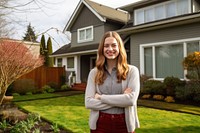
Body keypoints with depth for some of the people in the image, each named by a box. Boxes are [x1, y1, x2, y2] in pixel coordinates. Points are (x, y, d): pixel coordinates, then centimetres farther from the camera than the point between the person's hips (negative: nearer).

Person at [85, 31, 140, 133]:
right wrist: (121, 99, -15)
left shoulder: (132, 71, -4)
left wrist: (101, 97, -13)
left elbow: (131, 99, -16)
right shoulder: (94, 73, -1)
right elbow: (88, 102, -9)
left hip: (124, 124, 0)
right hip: (100, 124, 1)